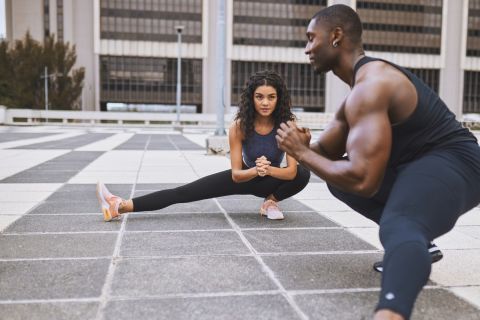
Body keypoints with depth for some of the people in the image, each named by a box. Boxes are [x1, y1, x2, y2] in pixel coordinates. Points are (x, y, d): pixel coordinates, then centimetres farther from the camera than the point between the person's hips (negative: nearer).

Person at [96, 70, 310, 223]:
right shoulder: (239, 127, -24)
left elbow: (292, 171, -27)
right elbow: (236, 174, -22)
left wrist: (269, 170, -47)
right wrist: (256, 171, -43)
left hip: (274, 179, 0)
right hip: (247, 176, 0)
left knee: (303, 175, -34)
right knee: (185, 192, -13)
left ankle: (271, 201, -5)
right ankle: (122, 206, -18)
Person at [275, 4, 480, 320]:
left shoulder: (370, 85, -20)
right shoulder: (367, 82, 14)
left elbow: (363, 179, -28)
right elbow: (327, 150, 16)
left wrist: (302, 153, -15)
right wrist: (302, 145, -8)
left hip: (451, 162, -10)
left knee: (398, 227, -39)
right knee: (338, 176, 19)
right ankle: (414, 244, 20)